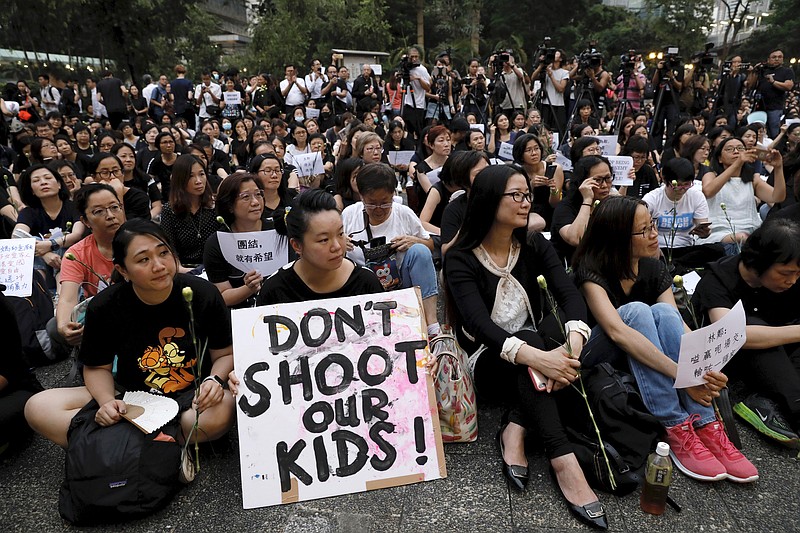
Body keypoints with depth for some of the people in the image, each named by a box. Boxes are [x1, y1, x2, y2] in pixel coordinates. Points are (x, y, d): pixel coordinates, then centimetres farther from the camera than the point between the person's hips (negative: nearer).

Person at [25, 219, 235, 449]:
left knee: (222, 410, -38)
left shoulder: (203, 294, -13)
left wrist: (214, 380, -24)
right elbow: (97, 367, 4)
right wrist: (107, 401, -17)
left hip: (192, 396, -2)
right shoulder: (103, 307, -9)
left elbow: (225, 354, -3)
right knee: (38, 408, -16)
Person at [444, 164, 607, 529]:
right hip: (488, 362, -4)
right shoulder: (460, 259, -12)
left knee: (549, 333, -28)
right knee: (531, 337, -34)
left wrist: (572, 345, -36)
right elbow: (478, 322, -27)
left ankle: (515, 428, -26)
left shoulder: (535, 247, 1)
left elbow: (570, 295, -14)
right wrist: (535, 356, -44)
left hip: (537, 346, 4)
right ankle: (562, 459, -39)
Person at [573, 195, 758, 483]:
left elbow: (679, 325, -13)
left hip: (636, 355, 5)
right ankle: (676, 429, -33)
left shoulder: (655, 269, -1)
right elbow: (617, 330, -34)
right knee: (636, 311, -32)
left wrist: (706, 369, -32)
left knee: (664, 312, -26)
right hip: (596, 356, -5)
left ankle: (705, 425, -29)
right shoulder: (591, 271, -19)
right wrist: (681, 373, -40)